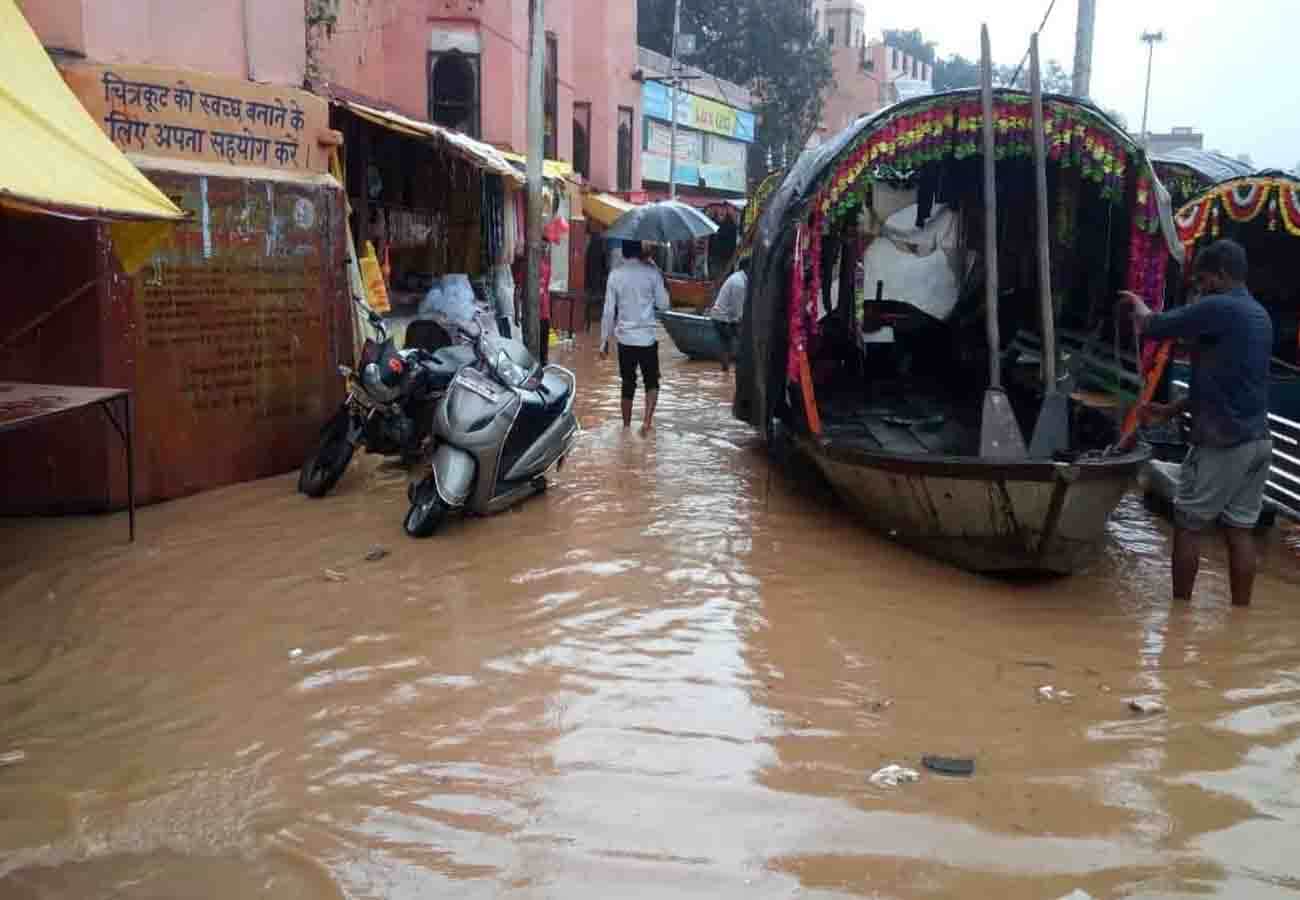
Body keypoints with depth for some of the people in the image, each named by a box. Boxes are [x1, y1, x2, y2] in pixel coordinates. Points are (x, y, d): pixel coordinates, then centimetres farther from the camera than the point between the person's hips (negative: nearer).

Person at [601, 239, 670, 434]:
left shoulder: (615, 275, -2)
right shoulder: (652, 272, -5)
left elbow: (609, 311, -2)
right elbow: (663, 304, 3)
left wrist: (604, 341, 5)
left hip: (625, 337, 1)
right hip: (648, 336, -1)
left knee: (628, 383, 11)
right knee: (651, 381, 10)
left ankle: (626, 425, 17)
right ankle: (647, 420, -10)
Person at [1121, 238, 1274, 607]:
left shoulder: (1217, 308, -15)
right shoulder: (1259, 315, 14)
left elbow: (1154, 327, -9)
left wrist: (1137, 303, 12)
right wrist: (1173, 410, 20)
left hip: (1222, 443, -8)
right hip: (1257, 440, 8)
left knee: (1187, 526, 5)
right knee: (1239, 530, 10)